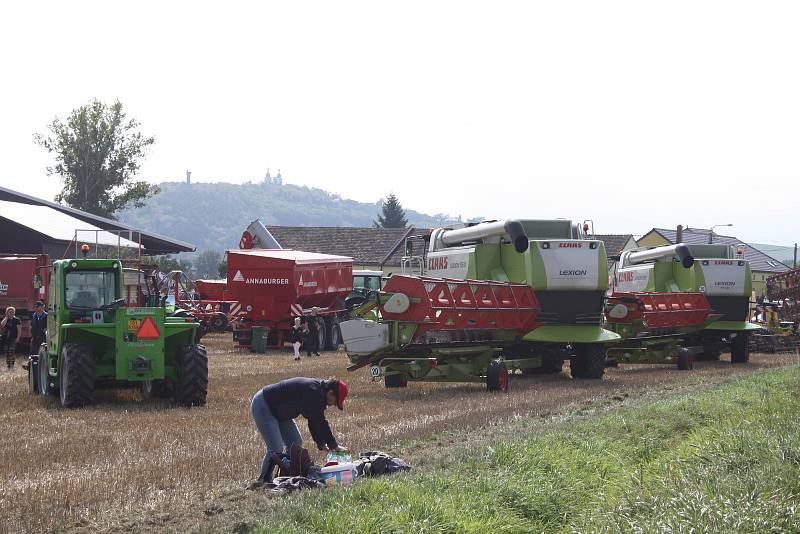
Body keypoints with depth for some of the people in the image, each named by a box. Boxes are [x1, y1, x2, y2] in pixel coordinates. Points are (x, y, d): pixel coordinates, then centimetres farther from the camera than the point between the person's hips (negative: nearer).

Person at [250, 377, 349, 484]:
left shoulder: (318, 392, 3)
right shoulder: (312, 392, -29)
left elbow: (315, 421, 9)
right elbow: (320, 423, -29)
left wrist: (321, 444, 1)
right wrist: (334, 446, -25)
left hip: (278, 411, 11)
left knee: (296, 443, 7)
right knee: (276, 449, -18)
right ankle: (262, 481, -9)